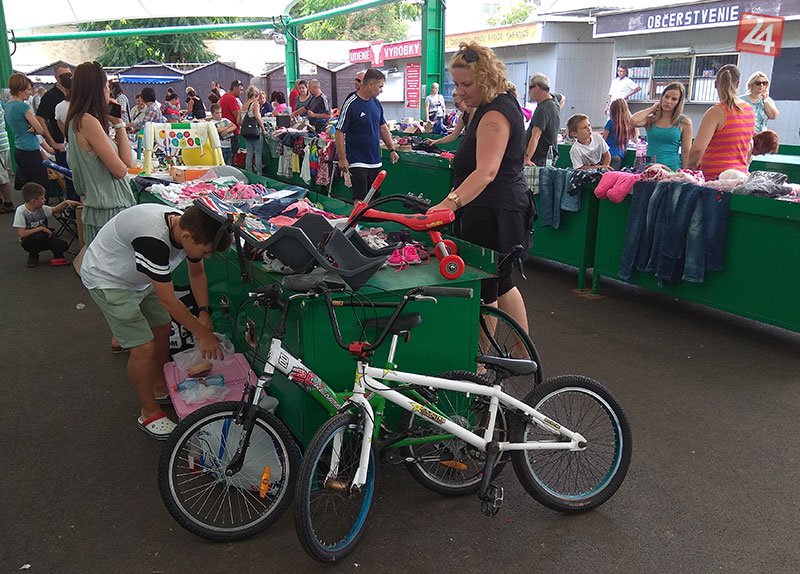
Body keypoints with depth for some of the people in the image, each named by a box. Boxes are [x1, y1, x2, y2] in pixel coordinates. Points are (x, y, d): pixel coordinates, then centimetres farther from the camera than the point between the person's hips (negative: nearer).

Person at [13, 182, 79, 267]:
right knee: (41, 236, -37)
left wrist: (65, 202, -3)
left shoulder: (41, 208, -5)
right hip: (28, 241, -4)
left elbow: (55, 210, 15)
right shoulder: (21, 211, -21)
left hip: (43, 238, 4)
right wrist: (41, 228, -23)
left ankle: (58, 256, 13)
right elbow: (21, 234, -25)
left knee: (63, 245, -21)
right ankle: (33, 255, -8)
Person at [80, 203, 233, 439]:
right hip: (107, 279, -8)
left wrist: (204, 312, -7)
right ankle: (149, 413, 10)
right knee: (144, 348, -9)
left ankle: (160, 388, 37)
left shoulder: (187, 226, -16)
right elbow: (168, 300, -33)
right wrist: (204, 334, -23)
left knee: (162, 330, 15)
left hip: (138, 277, 8)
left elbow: (197, 272, 3)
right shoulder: (154, 239, -41)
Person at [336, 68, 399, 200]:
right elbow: (339, 132, -12)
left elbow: (383, 127, 20)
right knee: (360, 201, -8)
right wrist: (342, 159, -16)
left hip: (375, 161, 7)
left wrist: (392, 149, 13)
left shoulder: (376, 103, 9)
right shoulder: (351, 104, -12)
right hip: (357, 162, -7)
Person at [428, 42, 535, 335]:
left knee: (483, 288, -2)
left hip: (494, 212, -12)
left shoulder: (494, 114, -20)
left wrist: (450, 202, -47)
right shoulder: (501, 104, 15)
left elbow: (487, 171, -35)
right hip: (502, 208, 12)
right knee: (500, 283, 20)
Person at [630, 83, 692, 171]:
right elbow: (633, 121, -13)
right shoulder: (650, 119, 8)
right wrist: (652, 108, 2)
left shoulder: (684, 122, 5)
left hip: (672, 169, -1)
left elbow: (686, 151, 5)